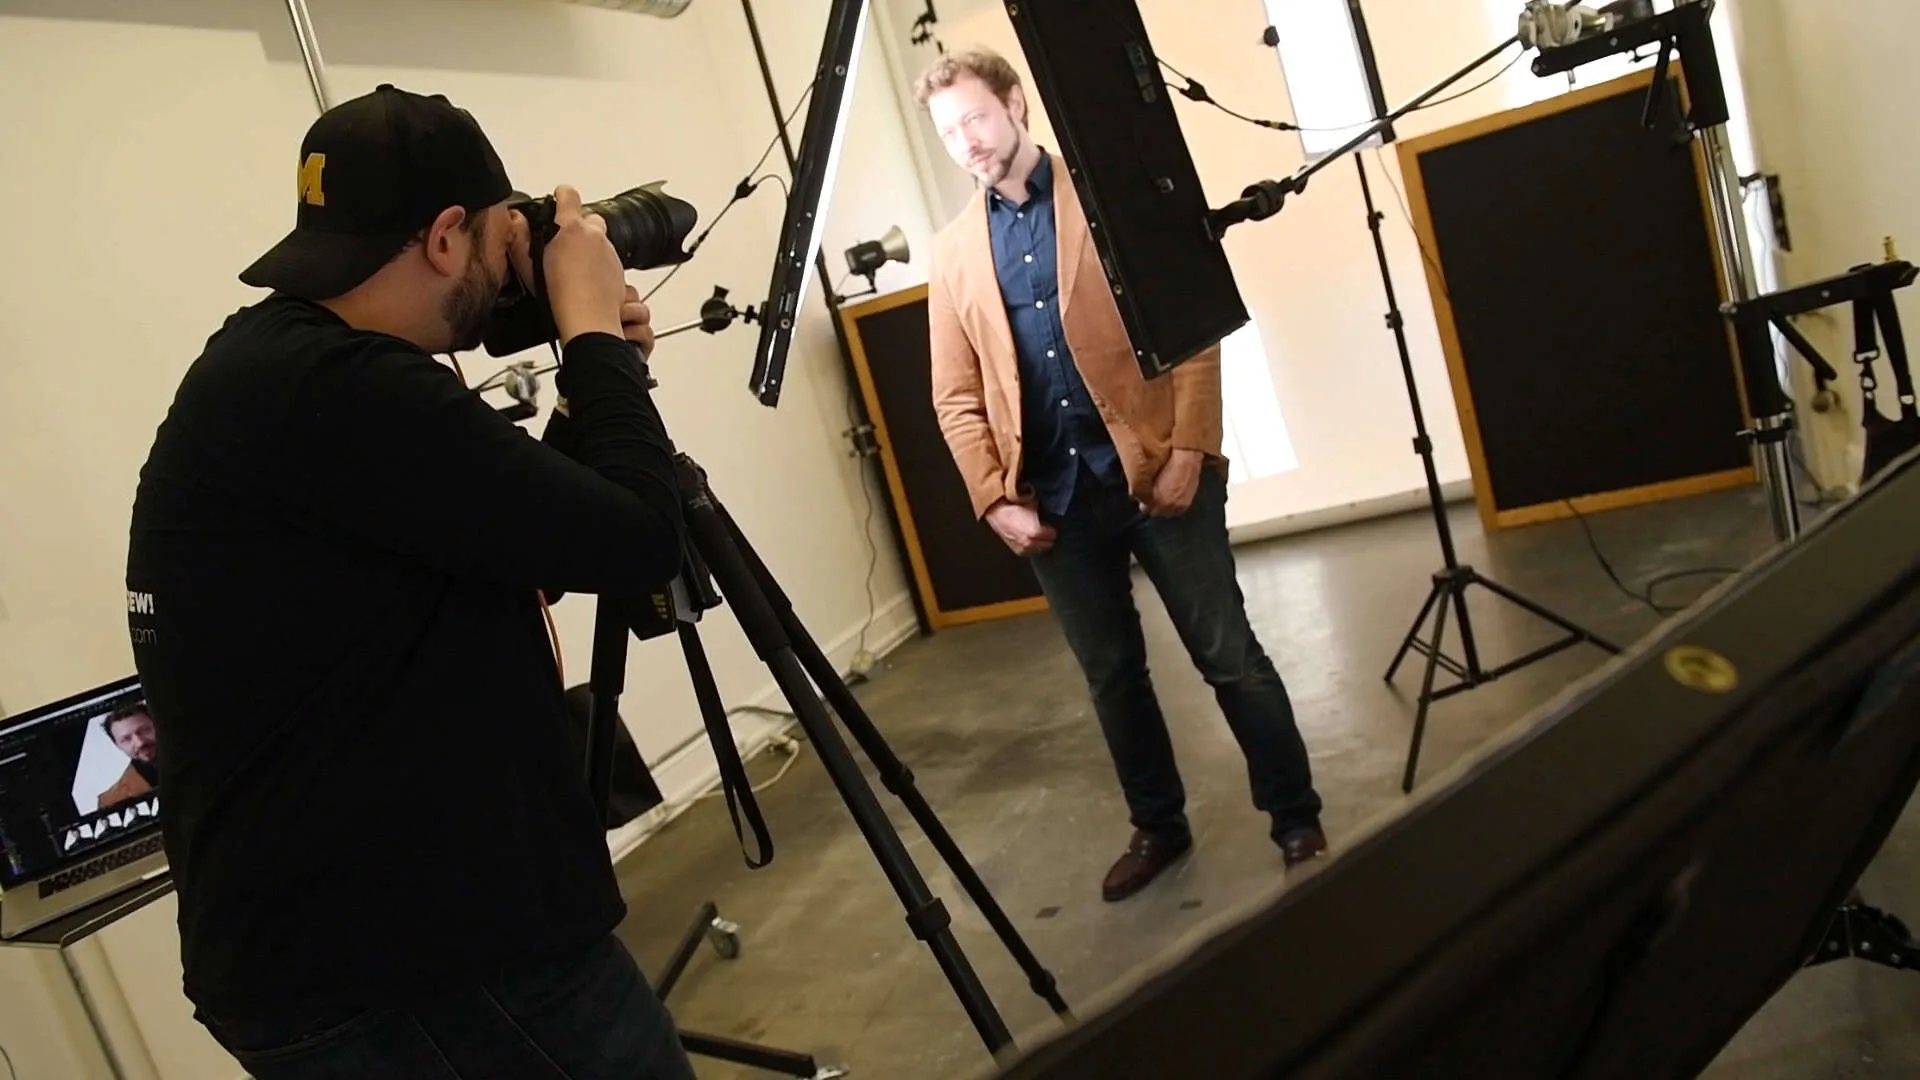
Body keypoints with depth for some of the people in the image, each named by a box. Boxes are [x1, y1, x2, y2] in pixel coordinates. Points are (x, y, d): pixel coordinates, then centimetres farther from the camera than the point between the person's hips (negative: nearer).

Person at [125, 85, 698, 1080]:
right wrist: (594, 333, -8)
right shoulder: (330, 392, -22)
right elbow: (634, 543, -22)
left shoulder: (278, 374, 9)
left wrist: (588, 379, 9)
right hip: (415, 965, -10)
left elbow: (527, 550, 16)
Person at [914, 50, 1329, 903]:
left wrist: (1188, 447, -12)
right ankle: (1158, 827, 29)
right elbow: (957, 398, 7)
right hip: (1052, 498, 3)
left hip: (1157, 470, -3)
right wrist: (996, 500, -4)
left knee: (1229, 656, 2)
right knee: (1111, 676, 12)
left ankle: (1297, 820, 19)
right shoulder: (953, 255, 9)